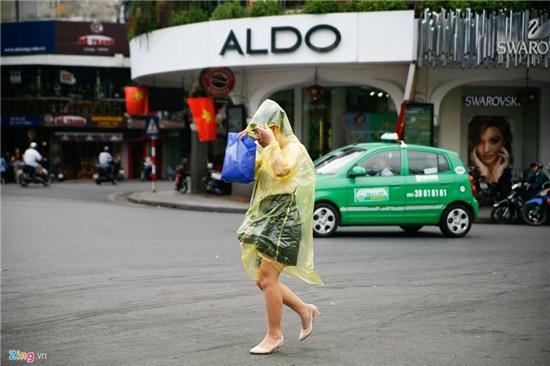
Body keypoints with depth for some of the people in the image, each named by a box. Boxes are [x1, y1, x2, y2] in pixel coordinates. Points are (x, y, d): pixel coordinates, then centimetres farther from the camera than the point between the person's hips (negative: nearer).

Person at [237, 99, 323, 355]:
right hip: (267, 219, 9)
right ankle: (305, 310, 22)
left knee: (266, 277, -11)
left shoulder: (294, 149, -10)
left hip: (285, 221, -9)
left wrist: (271, 141, -20)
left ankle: (274, 335, -1)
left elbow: (281, 170, -30)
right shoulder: (267, 151, 16)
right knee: (262, 279, 8)